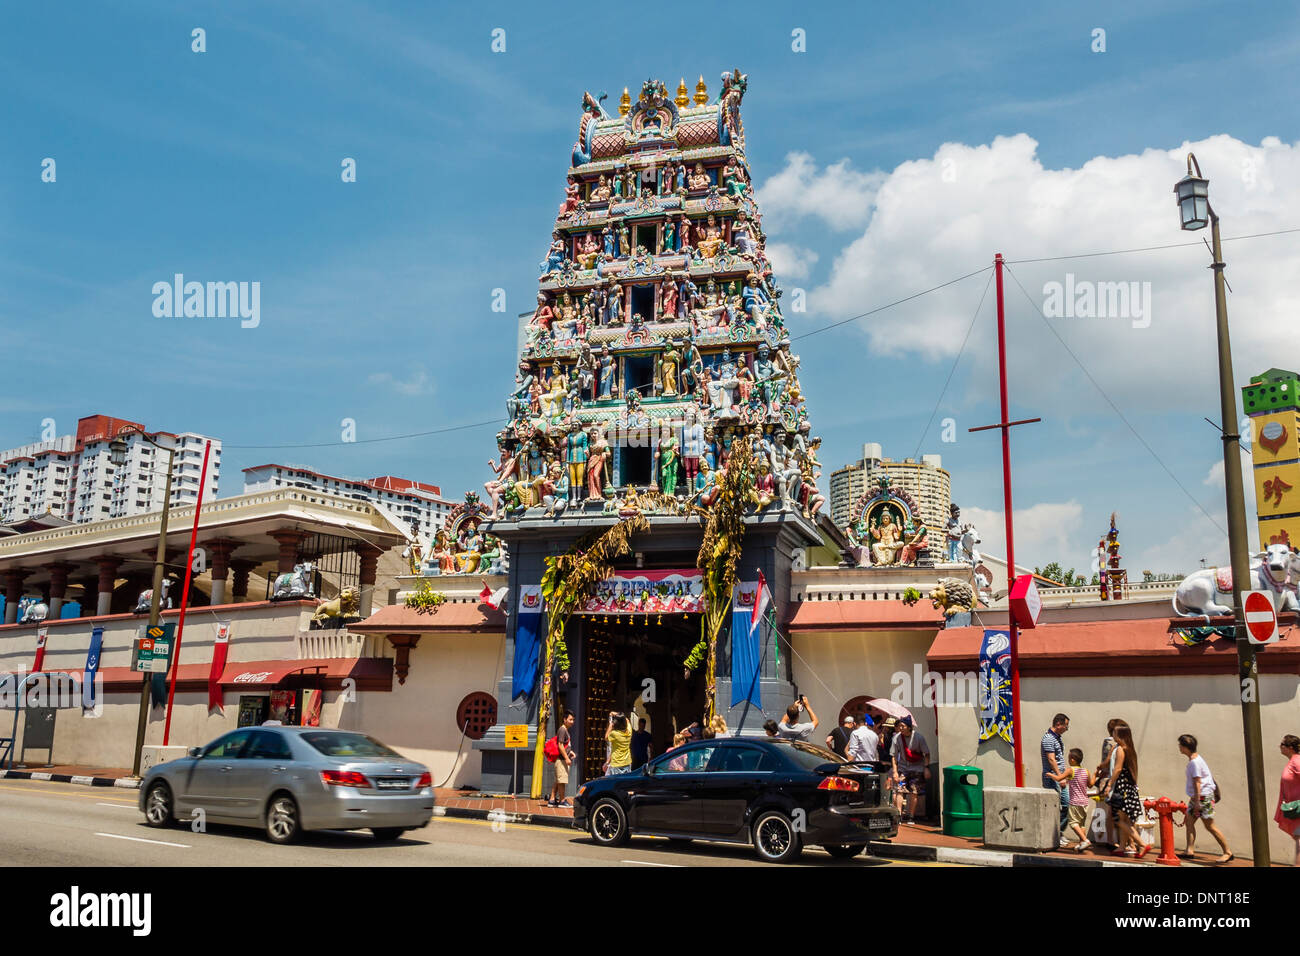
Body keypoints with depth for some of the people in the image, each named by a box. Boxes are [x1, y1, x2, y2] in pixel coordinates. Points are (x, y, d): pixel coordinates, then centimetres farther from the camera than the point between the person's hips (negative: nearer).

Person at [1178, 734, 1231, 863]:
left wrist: (1197, 802, -20)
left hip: (1203, 796, -10)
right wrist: (1193, 799, 24)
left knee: (1210, 826, -4)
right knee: (1189, 822, 4)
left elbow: (1197, 782, -20)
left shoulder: (1194, 762, -19)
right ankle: (1190, 851, 3)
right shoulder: (1194, 759, 12)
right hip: (1196, 797, 10)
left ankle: (1228, 853, 5)